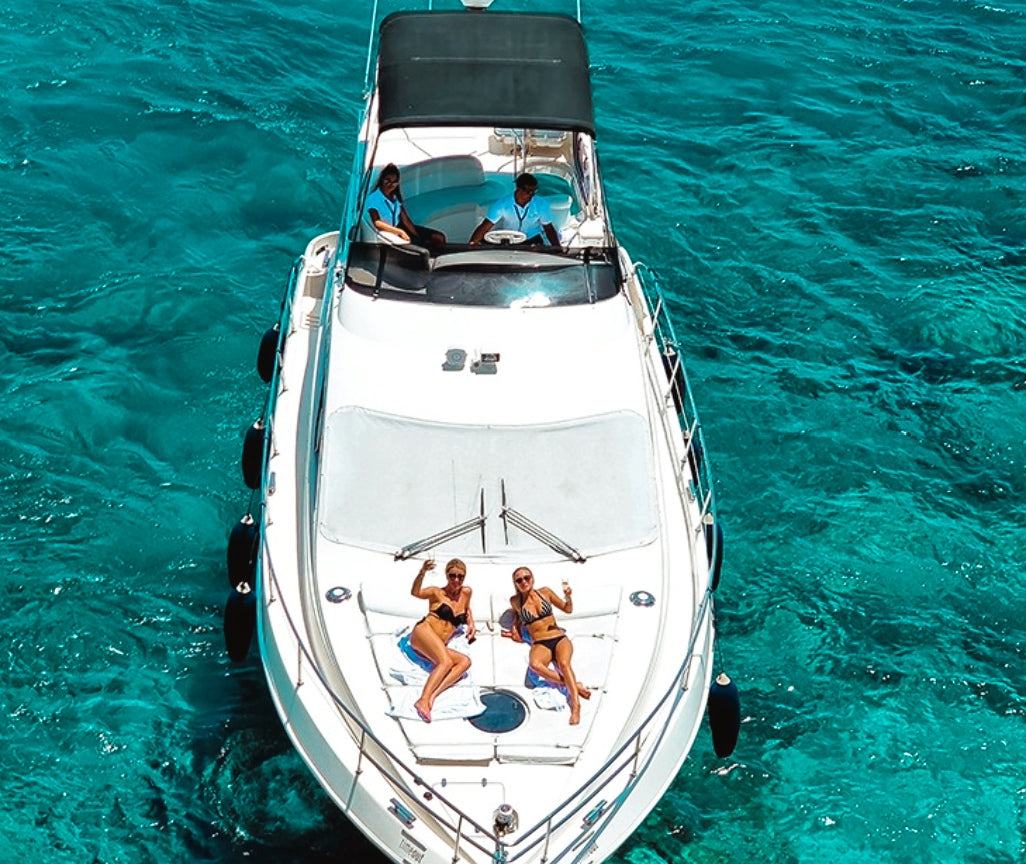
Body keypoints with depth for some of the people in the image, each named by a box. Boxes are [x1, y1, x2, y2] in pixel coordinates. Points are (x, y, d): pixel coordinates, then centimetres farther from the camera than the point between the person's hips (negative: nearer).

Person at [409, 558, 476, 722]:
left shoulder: (466, 592, 17)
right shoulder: (437, 593, 3)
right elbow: (416, 593, -17)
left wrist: (471, 624, 19)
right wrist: (422, 573, -34)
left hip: (438, 647, 6)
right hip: (424, 631, -5)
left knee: (465, 661, -22)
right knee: (446, 661, -32)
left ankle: (433, 695, -38)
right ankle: (423, 701, -48)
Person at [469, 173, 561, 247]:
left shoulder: (541, 205, -11)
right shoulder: (502, 205, -15)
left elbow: (548, 228, -3)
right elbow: (485, 227, -18)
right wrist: (471, 245, -32)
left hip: (532, 241, 0)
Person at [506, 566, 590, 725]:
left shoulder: (545, 592, 8)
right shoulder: (515, 601, 7)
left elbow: (567, 609, 18)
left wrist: (569, 597, -2)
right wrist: (515, 627, 10)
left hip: (560, 638, 1)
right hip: (539, 644, -1)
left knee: (564, 663, -34)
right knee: (535, 665, -37)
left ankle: (576, 707, -43)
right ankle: (575, 686, -30)